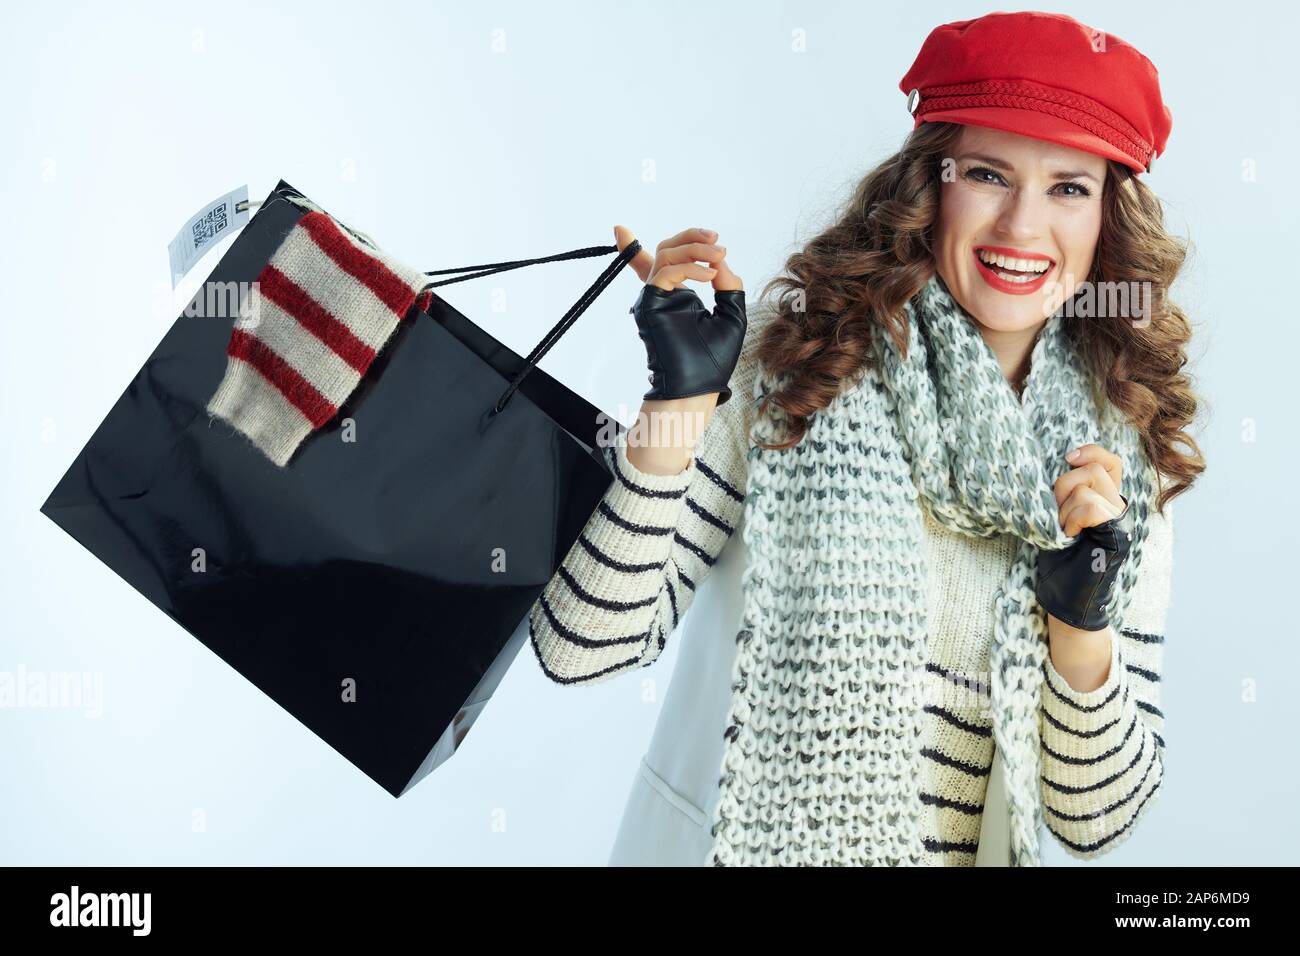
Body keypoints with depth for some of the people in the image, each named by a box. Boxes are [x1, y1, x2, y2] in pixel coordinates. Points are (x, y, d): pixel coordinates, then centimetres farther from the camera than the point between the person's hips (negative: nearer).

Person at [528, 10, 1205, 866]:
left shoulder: (1123, 467, -4)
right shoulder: (797, 353, -13)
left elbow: (1098, 819, -3)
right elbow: (579, 648, -18)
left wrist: (1082, 625, -19)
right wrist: (678, 408, -27)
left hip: (960, 850, 2)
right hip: (713, 838, -2)